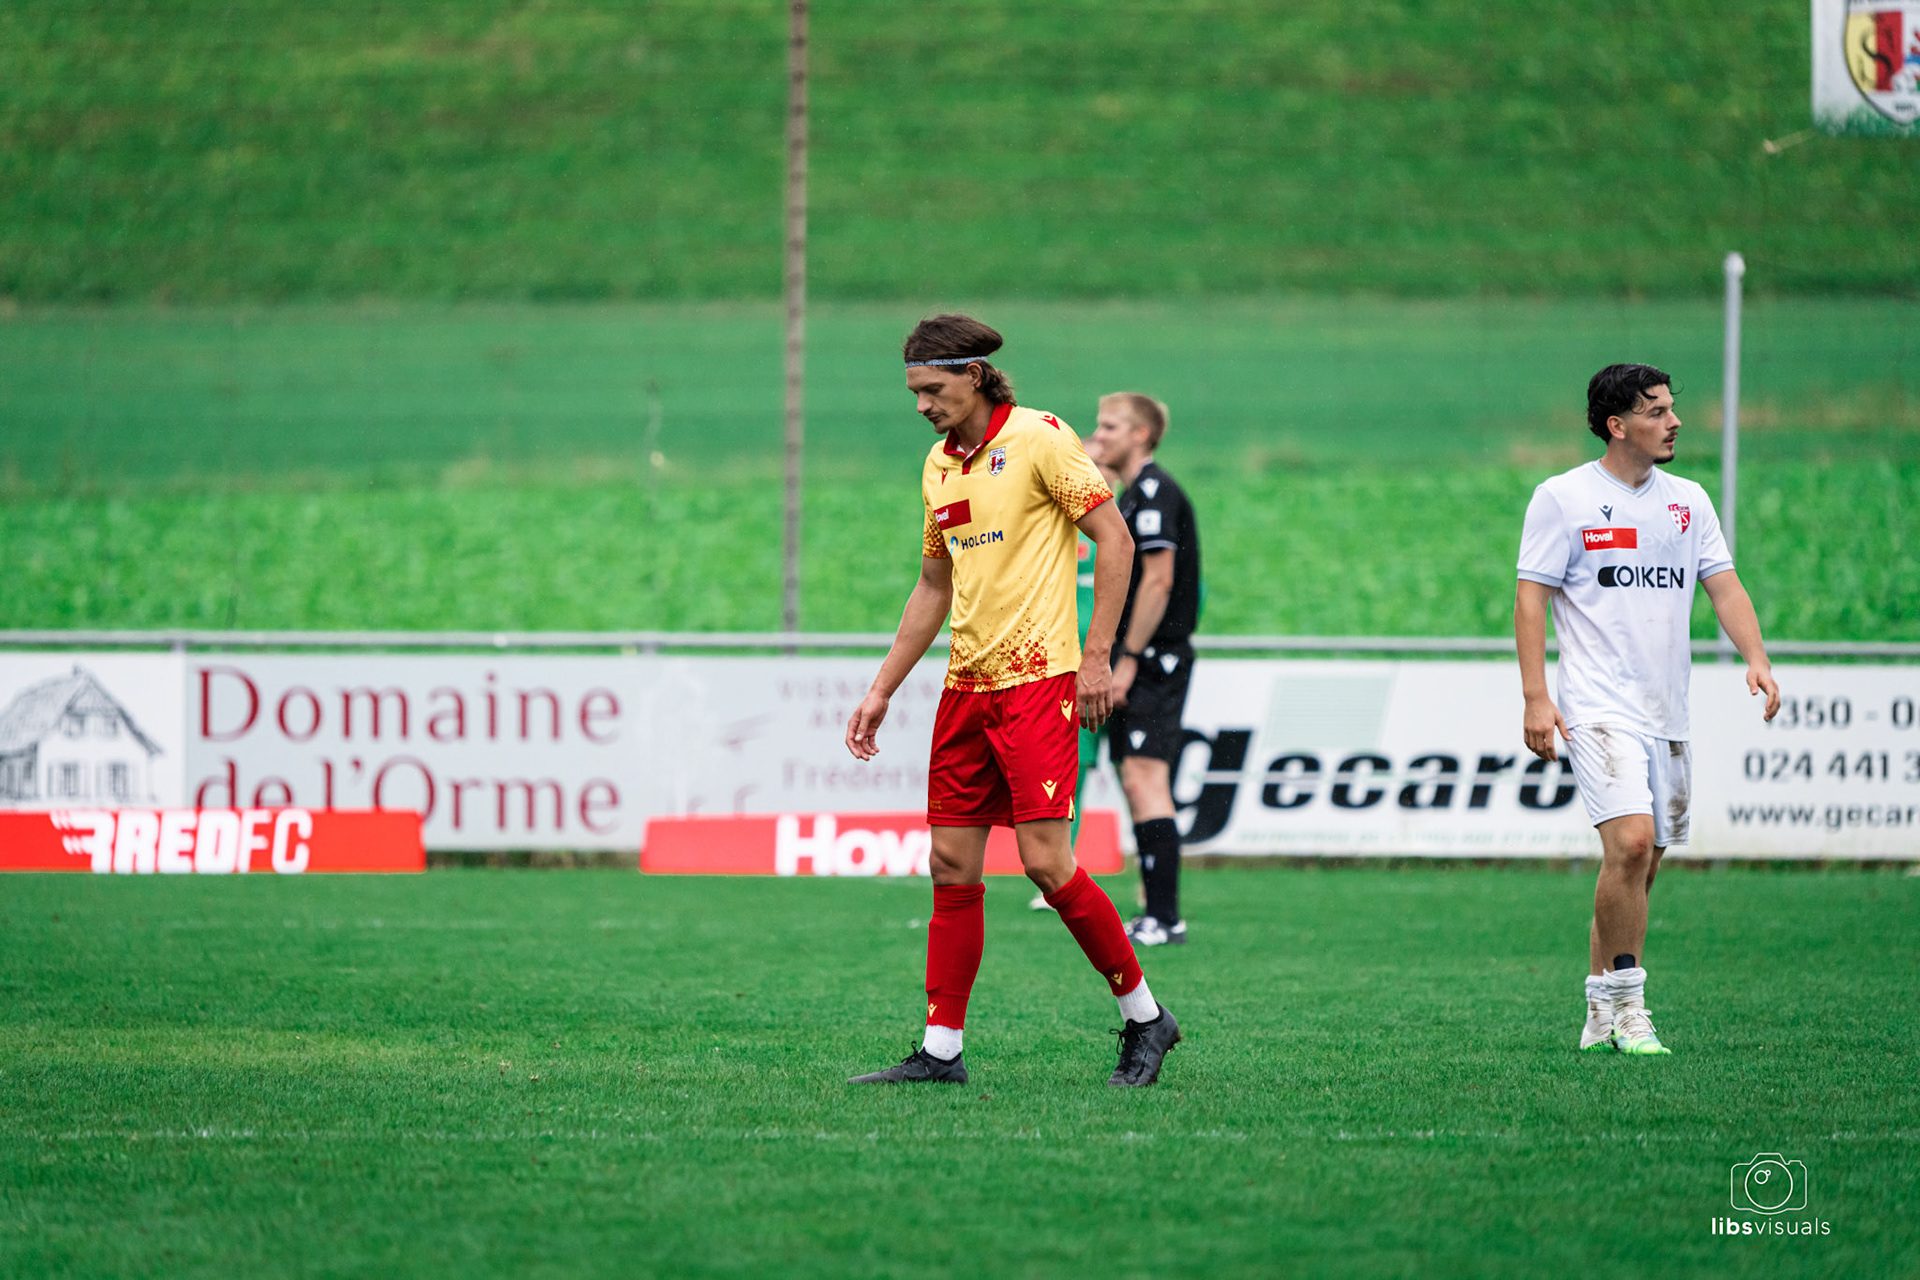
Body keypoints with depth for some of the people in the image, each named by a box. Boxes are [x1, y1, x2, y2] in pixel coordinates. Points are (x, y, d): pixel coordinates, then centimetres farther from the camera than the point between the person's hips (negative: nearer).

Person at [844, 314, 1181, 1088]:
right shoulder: (939, 466, 14)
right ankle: (941, 1049, 6)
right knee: (952, 865, 3)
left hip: (1038, 677, -7)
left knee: (1045, 861, -12)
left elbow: (1115, 541, -9)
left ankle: (1144, 1018, 2)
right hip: (966, 685, 7)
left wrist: (1097, 656, -14)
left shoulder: (1039, 438, -8)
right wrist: (881, 691, 20)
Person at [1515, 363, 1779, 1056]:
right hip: (1600, 706, -6)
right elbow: (1531, 598, -3)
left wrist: (1756, 657, -8)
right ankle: (1626, 1005, -12)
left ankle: (1602, 1013, 17)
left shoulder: (1689, 501, 13)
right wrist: (1535, 697, -11)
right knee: (1630, 843, -22)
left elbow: (1724, 586, 10)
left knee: (1640, 866, 7)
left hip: (1667, 713, 6)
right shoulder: (1562, 498, -3)